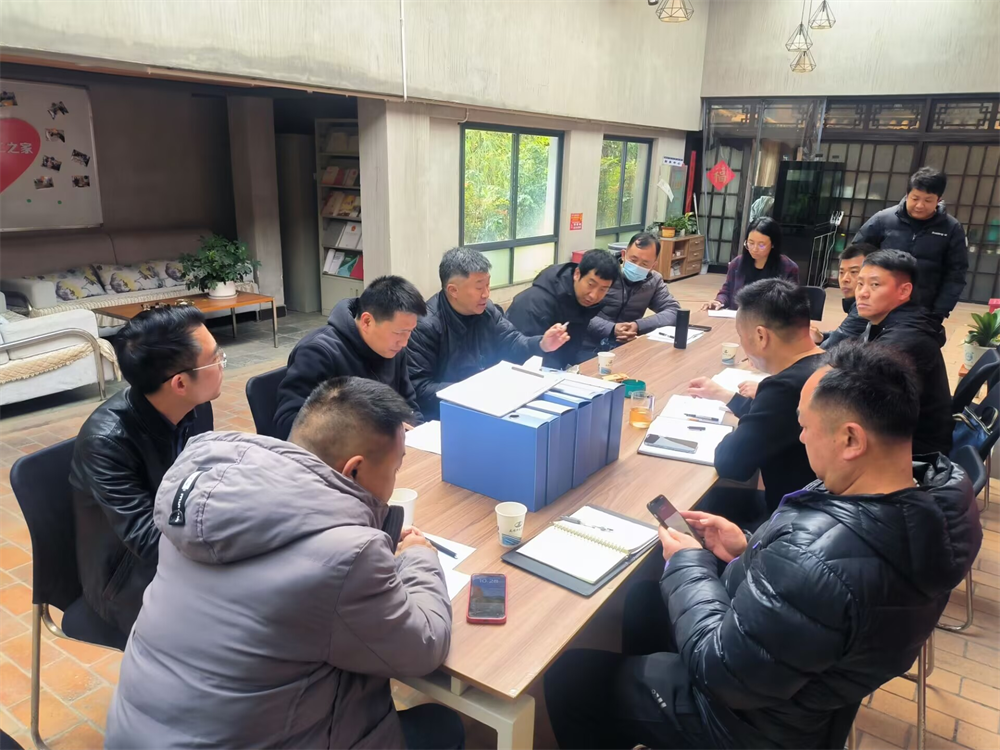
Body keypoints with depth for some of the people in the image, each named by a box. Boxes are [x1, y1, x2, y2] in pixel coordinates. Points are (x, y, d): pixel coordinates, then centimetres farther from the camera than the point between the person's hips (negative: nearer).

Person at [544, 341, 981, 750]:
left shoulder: (813, 562, -43)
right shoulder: (947, 492, -15)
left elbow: (724, 674, -28)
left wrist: (688, 564, -14)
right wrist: (753, 551, -4)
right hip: (821, 678, 8)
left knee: (568, 678, 9)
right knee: (645, 598, 25)